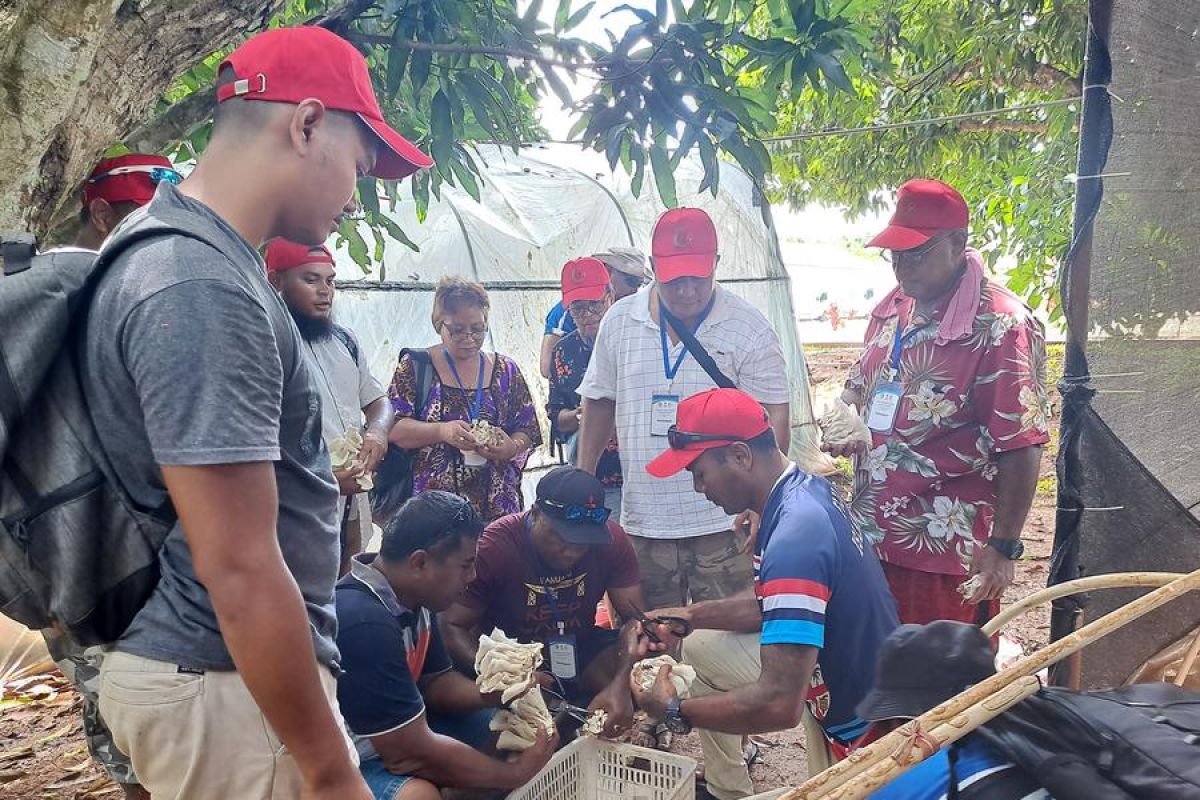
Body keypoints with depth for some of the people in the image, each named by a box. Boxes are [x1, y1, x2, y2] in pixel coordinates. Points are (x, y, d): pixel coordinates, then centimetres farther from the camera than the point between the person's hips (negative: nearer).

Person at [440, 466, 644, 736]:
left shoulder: (610, 540, -17)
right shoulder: (495, 546, -25)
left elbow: (634, 617, -18)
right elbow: (452, 626, -23)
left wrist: (621, 685, -37)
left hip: (581, 648, 3)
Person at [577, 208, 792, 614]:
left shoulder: (749, 328, -4)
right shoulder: (619, 322, 4)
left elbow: (774, 417, -6)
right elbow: (599, 403, 13)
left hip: (723, 523, -3)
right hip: (642, 523, 3)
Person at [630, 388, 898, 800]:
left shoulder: (794, 536, -34)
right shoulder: (806, 486, -3)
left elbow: (779, 704, -36)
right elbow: (772, 605, 10)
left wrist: (675, 710, -21)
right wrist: (690, 615, -1)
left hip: (864, 730, -10)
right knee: (699, 648, 13)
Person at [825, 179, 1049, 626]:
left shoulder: (999, 325, -16)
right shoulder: (892, 309, 9)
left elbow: (1021, 447, -17)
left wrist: (1003, 547, -16)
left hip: (948, 553, -7)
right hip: (872, 539, 7)